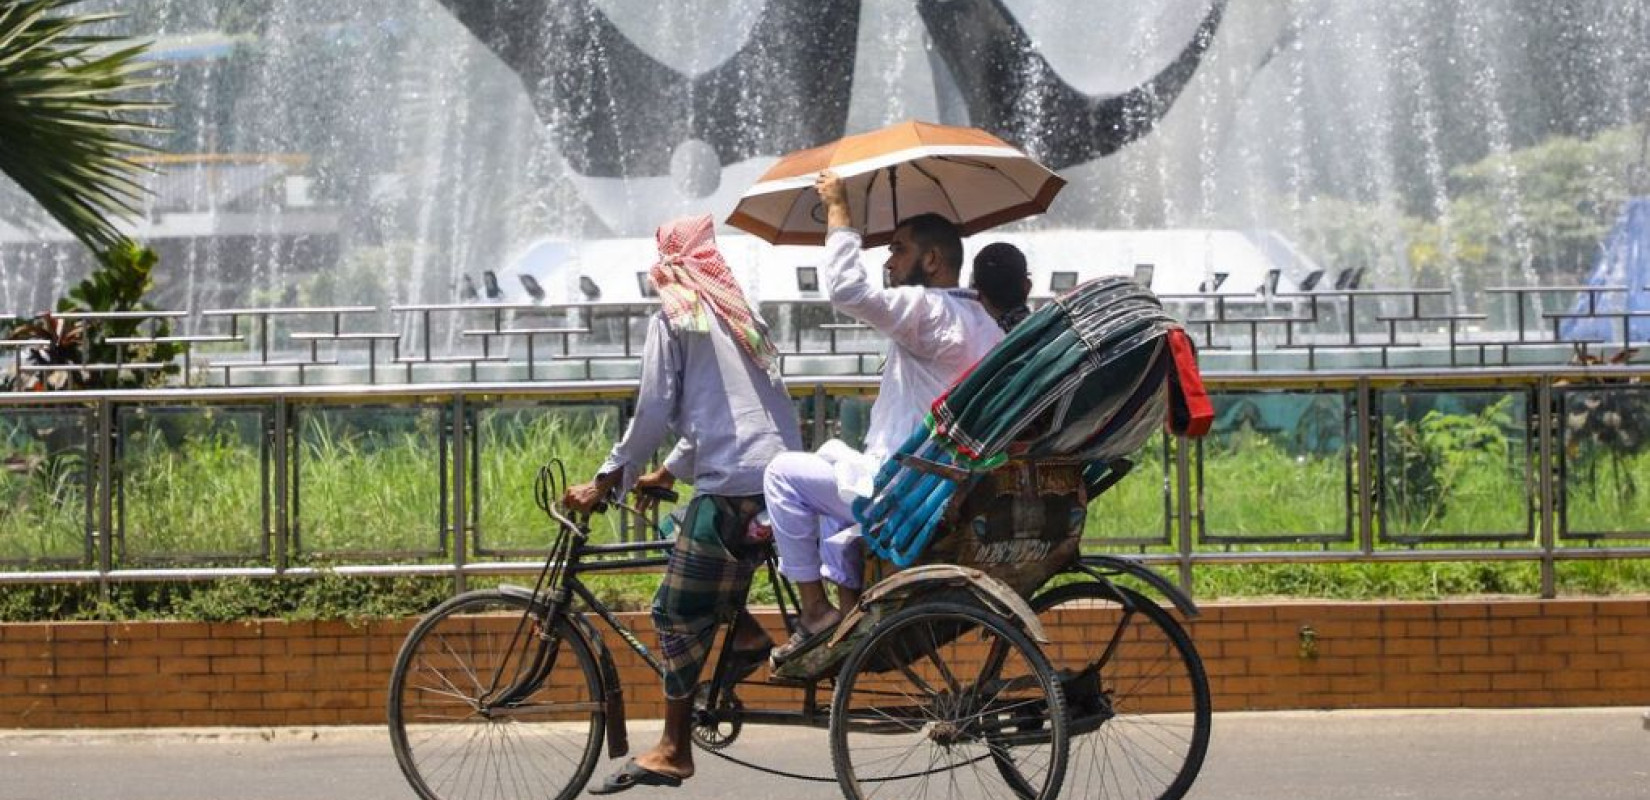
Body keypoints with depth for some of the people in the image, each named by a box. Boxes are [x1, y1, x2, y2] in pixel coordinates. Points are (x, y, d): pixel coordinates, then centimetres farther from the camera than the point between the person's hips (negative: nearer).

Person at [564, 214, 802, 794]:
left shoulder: (675, 316, 0)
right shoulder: (738, 316, 24)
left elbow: (653, 412, -6)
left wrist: (607, 482, 1)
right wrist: (668, 472, 34)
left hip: (733, 486, -8)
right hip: (781, 478, 8)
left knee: (678, 614, -3)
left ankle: (673, 752, -2)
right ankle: (748, 638, 13)